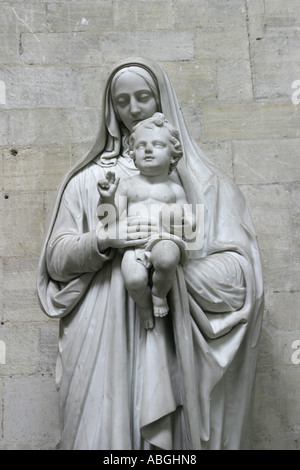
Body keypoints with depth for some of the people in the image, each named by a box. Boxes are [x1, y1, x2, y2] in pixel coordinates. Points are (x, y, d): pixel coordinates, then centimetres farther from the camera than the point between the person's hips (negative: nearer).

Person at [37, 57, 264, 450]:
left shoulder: (199, 179, 6)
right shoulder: (88, 180, 9)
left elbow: (238, 269, 1)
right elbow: (56, 259, 5)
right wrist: (103, 241, -13)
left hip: (173, 340, 0)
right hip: (104, 342, 1)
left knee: (174, 432, 2)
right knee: (104, 429, 3)